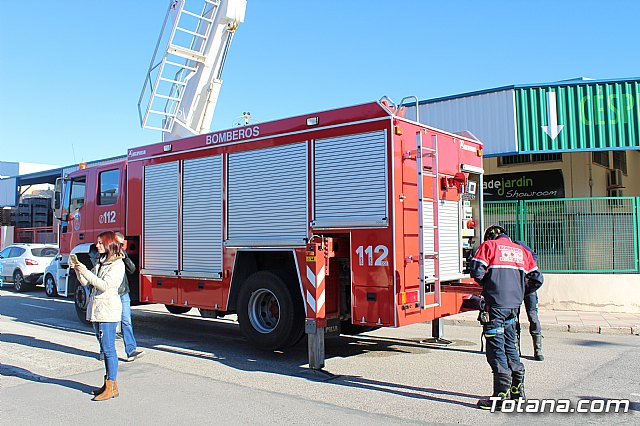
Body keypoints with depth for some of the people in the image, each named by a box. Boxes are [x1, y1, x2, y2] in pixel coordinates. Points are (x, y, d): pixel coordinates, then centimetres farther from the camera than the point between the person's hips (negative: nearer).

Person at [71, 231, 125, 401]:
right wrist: (77, 269, 1)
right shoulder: (101, 263, 18)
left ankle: (111, 388, -2)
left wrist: (85, 271, -19)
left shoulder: (117, 264, -10)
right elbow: (85, 282, 16)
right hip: (97, 309, 9)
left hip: (108, 309, -9)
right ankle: (109, 383, 20)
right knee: (105, 348, 13)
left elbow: (105, 285, -19)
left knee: (108, 349, -6)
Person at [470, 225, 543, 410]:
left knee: (495, 348, -2)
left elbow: (477, 271, -10)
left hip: (496, 304, -6)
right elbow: (537, 279, 17)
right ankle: (518, 389, 24)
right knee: (510, 346, 17)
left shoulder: (488, 246, 1)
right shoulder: (521, 251, 17)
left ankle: (501, 395, -2)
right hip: (514, 304, 6)